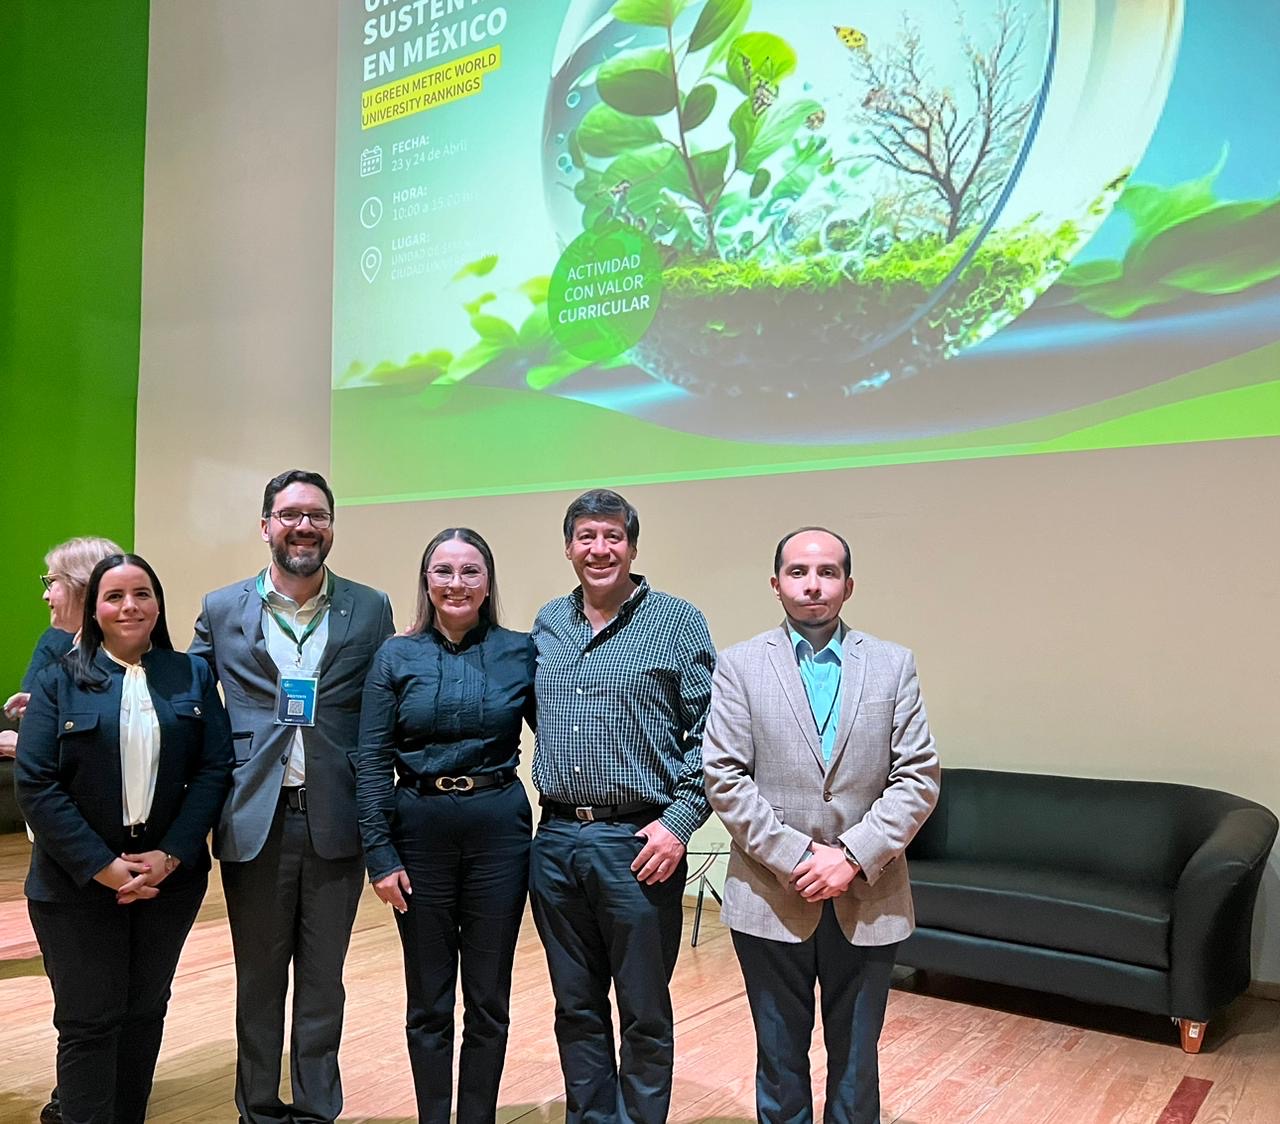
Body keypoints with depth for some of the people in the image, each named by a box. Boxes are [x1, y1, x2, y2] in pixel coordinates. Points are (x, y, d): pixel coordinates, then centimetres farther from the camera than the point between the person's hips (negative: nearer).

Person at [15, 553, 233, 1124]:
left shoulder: (192, 676, 4)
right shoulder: (60, 681, -1)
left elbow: (215, 768, -1)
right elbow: (34, 784, -8)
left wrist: (170, 855, -12)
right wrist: (102, 866, -14)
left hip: (170, 876, 2)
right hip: (79, 882, -2)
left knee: (145, 1011, 13)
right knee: (89, 1022, 4)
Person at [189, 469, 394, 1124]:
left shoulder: (370, 611, 2)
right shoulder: (222, 610, 3)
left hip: (335, 821, 0)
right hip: (254, 820, 0)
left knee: (322, 982, 13)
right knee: (258, 982, 15)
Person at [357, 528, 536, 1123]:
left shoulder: (520, 652, -1)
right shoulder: (396, 656, -1)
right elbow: (371, 761, -2)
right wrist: (380, 854, -7)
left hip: (498, 829, 0)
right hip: (420, 829, 0)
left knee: (489, 1001, 11)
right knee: (428, 1001, 12)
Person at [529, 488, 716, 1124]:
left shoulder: (678, 623, -4)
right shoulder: (547, 624, 10)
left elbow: (706, 732, -6)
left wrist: (679, 820, -14)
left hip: (639, 842, -4)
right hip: (556, 840, 5)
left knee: (644, 1014, 7)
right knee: (576, 1007, 16)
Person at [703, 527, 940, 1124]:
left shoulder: (893, 665, 2)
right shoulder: (740, 665, -1)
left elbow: (918, 777, -2)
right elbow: (724, 778, -7)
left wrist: (853, 855, -12)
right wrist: (795, 856, -13)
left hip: (868, 899, 1)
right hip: (770, 898, -1)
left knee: (856, 1060, 15)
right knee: (779, 1058, 14)